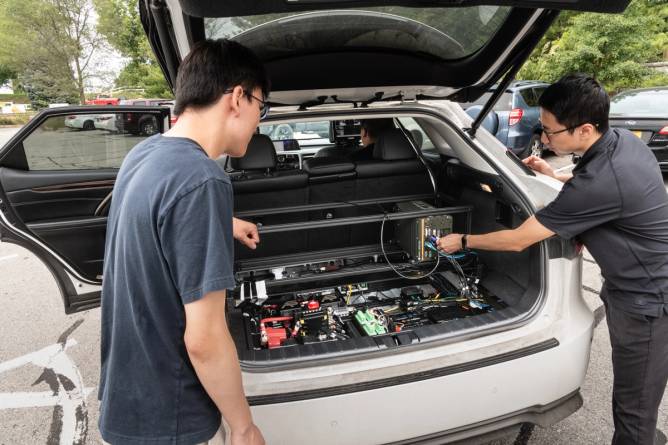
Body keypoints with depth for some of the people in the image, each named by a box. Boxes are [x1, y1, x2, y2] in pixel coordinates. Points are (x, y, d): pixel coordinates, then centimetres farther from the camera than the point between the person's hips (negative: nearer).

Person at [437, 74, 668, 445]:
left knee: (634, 409, 9)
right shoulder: (624, 139, -5)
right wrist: (555, 176, 8)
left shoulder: (600, 182, -34)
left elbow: (518, 241, -24)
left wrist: (462, 240, -9)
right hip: (634, 287, 9)